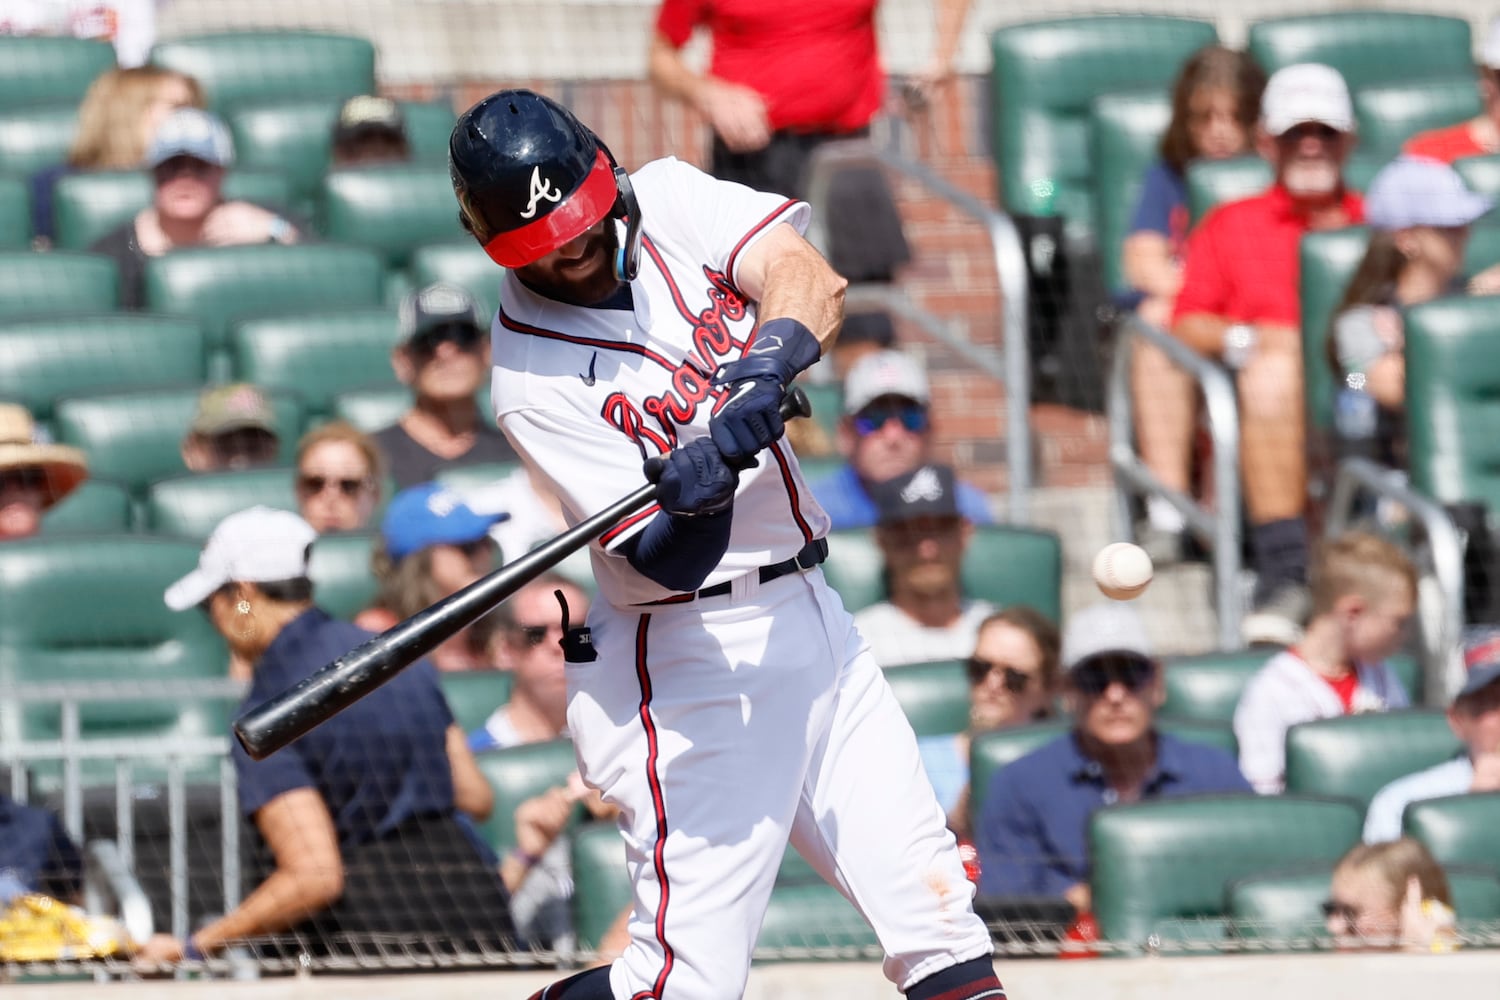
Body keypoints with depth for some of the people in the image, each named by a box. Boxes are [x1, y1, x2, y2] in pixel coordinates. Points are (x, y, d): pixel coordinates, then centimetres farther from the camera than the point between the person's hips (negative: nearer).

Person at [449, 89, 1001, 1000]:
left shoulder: (668, 200, 0)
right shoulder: (531, 378, -15)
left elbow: (811, 277, -17)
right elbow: (663, 565, -20)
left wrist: (777, 350, -37)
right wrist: (693, 502, -41)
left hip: (812, 617, 6)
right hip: (697, 655, -6)